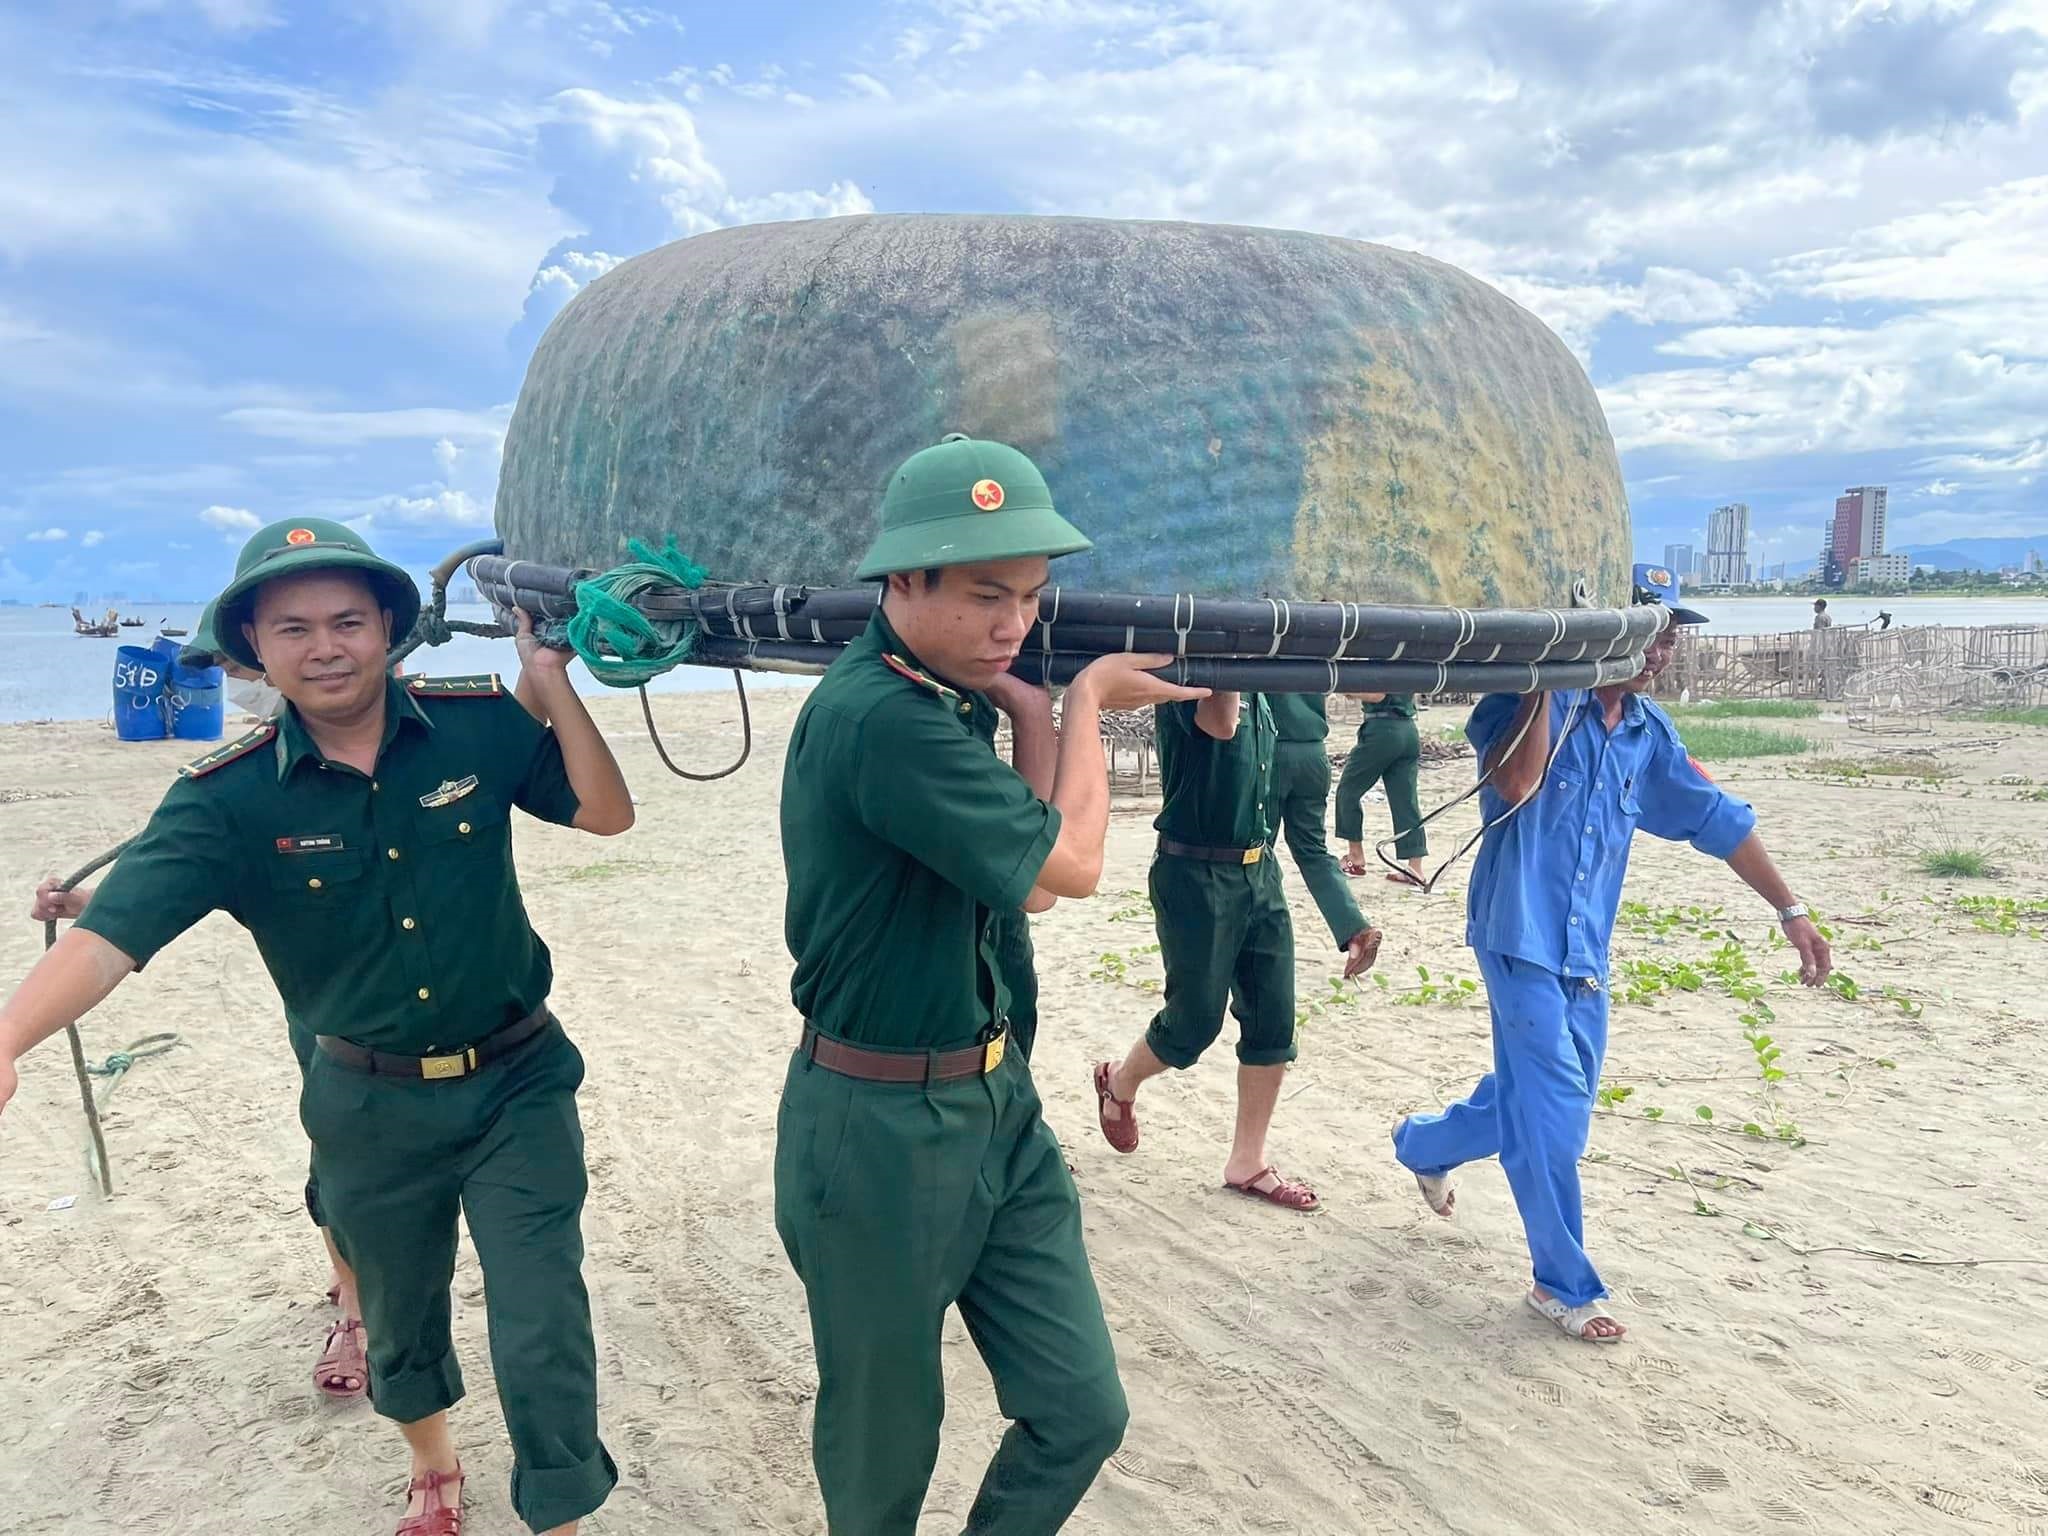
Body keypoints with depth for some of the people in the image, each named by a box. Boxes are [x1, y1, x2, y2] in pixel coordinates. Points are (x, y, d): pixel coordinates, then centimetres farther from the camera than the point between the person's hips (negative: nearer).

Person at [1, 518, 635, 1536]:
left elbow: (607, 813, -9)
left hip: (516, 1083, -1)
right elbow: (113, 932, -23)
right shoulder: (227, 798, -14)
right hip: (371, 1107, 2)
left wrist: (552, 682, -21)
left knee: (542, 1337, -2)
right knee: (401, 1318, 24)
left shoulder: (482, 725, -12)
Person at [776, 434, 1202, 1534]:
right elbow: (1070, 867, -20)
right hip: (879, 1127, -8)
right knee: (883, 1443, 14)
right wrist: (1085, 701, -5)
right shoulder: (878, 718, -25)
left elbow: (1029, 886, 4)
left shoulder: (938, 702, 6)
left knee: (1081, 1411, 11)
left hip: (991, 1103, 8)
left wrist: (1033, 710, -5)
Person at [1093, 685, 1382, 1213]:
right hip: (1195, 873, -7)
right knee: (1195, 1022, 3)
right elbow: (1220, 724, -34)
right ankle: (1119, 1085, 34)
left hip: (1259, 871, 7)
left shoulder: (1258, 693, 12)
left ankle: (1247, 1164, 20)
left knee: (1274, 1023, 6)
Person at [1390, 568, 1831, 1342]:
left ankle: (1423, 1144, 43)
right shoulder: (1533, 701, -10)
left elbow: (1716, 818, 13)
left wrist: (1790, 909, 13)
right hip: (1522, 935, -7)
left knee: (1533, 1100, 16)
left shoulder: (1647, 733, 9)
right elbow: (1515, 785, -27)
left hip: (1585, 952, 7)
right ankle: (1565, 1285, 8)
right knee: (1553, 1108, -7)